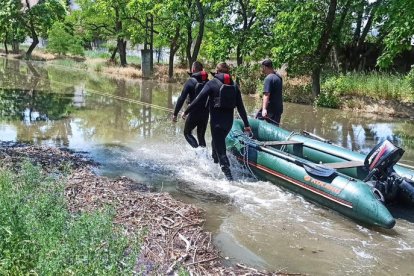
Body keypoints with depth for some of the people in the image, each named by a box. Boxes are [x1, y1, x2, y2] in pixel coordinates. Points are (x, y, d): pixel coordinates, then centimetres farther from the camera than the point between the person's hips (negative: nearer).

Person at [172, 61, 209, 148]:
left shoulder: (190, 82, -10)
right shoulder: (207, 82, 4)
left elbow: (181, 99, -14)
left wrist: (175, 114, -11)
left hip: (194, 112, -5)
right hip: (206, 112, 5)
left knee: (187, 133, 11)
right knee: (201, 136, 18)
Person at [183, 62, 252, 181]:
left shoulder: (212, 83, -5)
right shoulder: (234, 86, 8)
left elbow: (199, 100, -11)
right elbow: (240, 107, 8)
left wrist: (186, 112, 0)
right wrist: (246, 124, 12)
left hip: (216, 121, -5)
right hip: (229, 121, 5)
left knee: (220, 149, -3)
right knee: (217, 142, 28)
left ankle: (229, 176, -12)